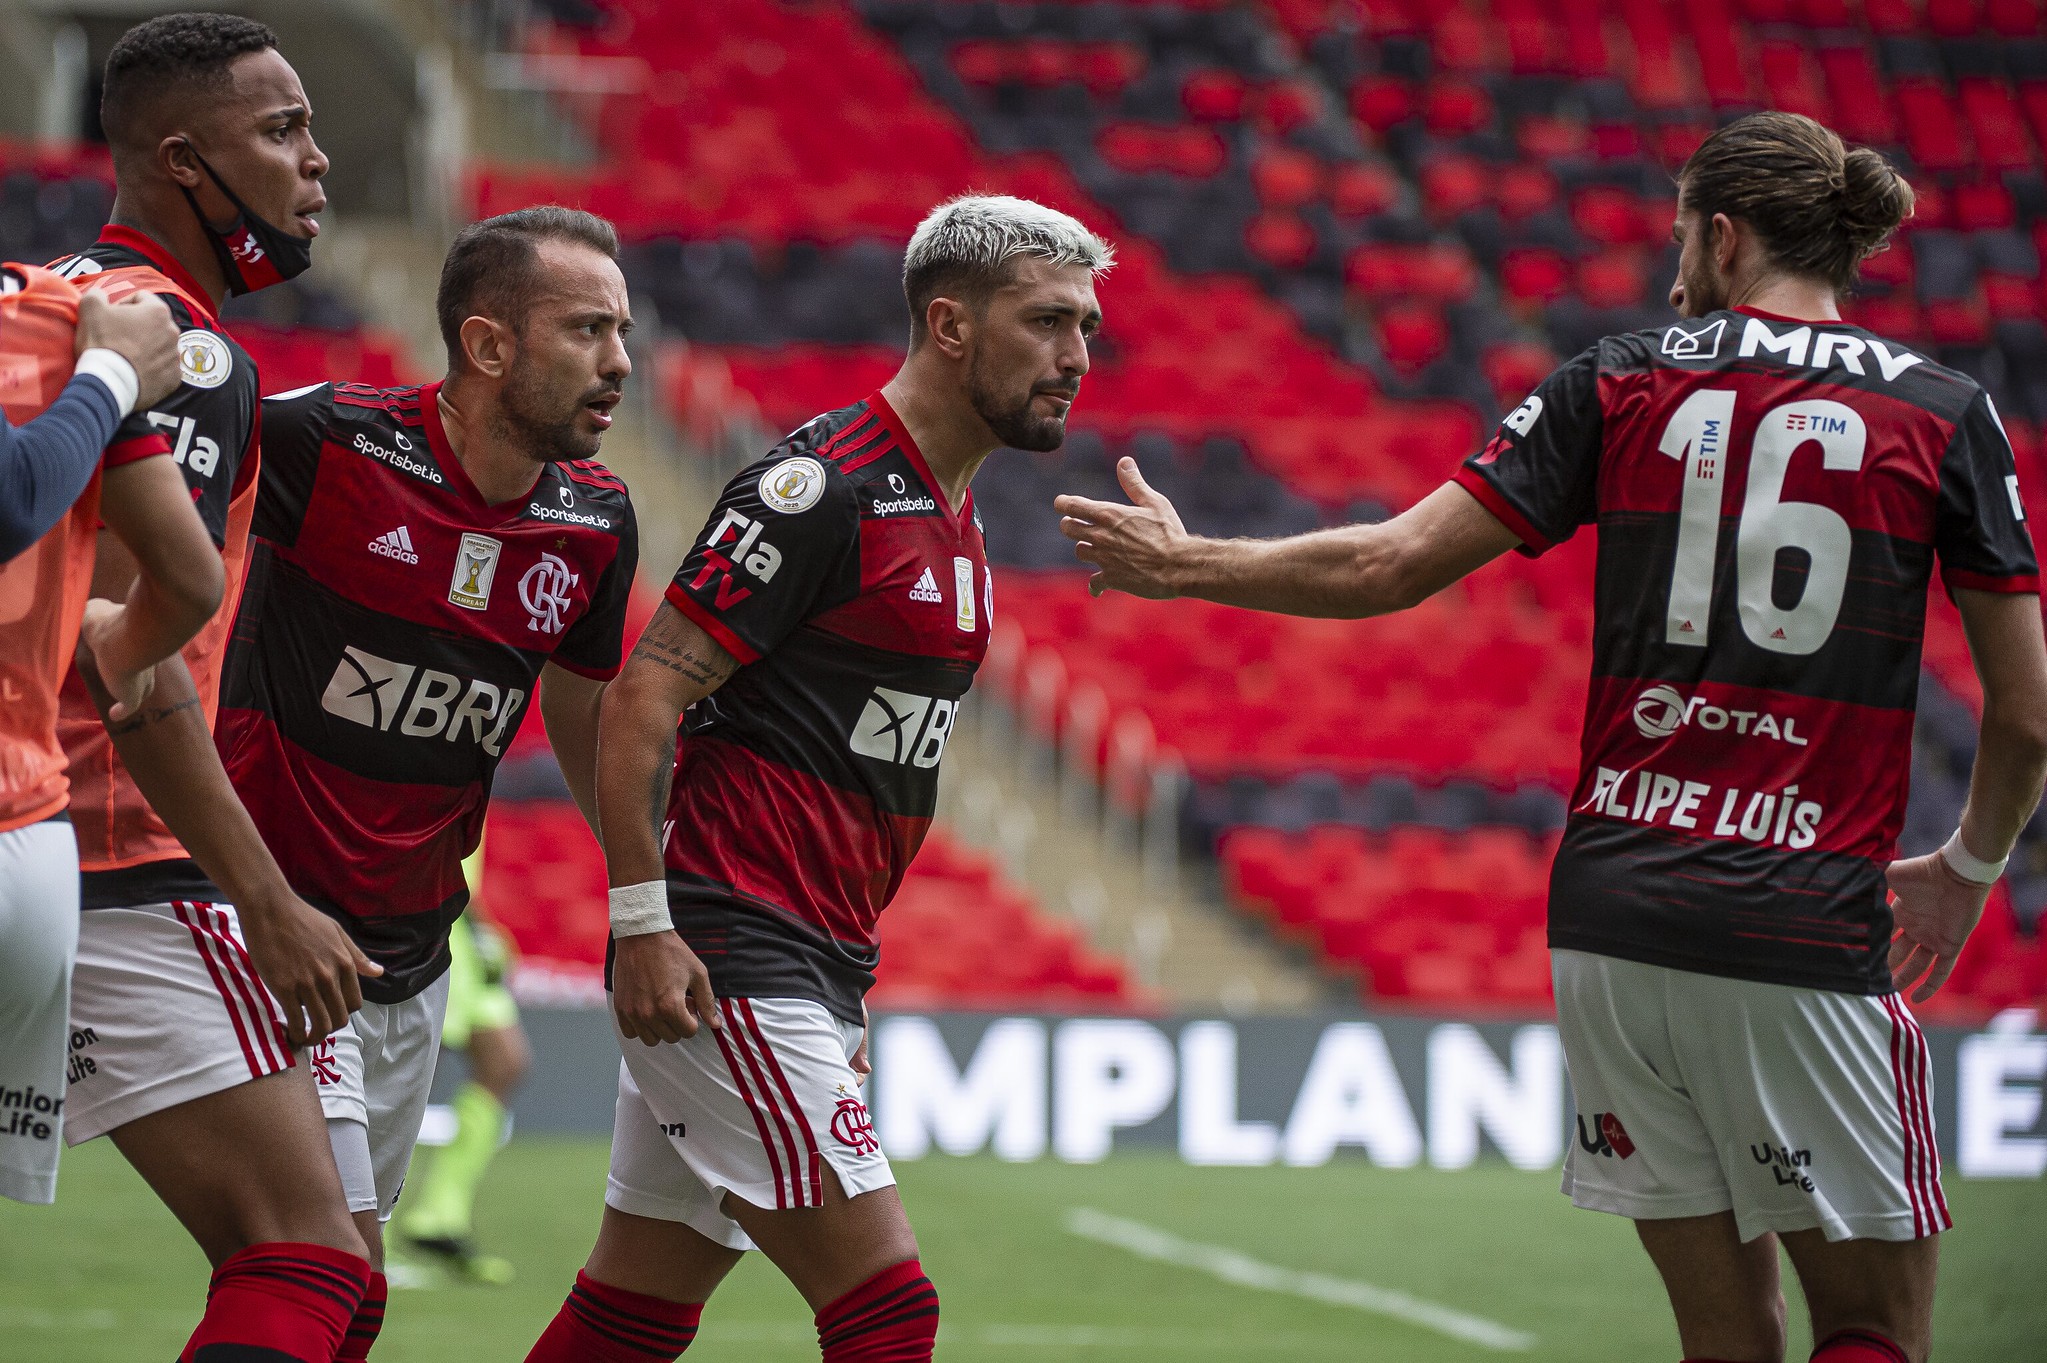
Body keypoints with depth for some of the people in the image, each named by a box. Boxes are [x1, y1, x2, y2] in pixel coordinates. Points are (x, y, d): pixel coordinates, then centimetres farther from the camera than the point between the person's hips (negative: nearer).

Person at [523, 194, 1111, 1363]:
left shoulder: (954, 517, 16)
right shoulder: (823, 487, -13)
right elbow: (643, 700, -16)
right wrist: (644, 923, -21)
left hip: (812, 975, 9)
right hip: (727, 966, -9)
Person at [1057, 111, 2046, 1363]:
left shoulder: (1622, 385, 6)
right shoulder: (1946, 414, 3)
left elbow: (1387, 566, 4)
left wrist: (1181, 565, 20)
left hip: (1612, 920, 3)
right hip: (1806, 932, -3)